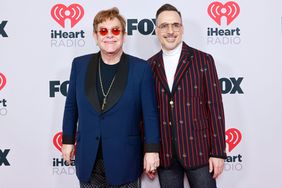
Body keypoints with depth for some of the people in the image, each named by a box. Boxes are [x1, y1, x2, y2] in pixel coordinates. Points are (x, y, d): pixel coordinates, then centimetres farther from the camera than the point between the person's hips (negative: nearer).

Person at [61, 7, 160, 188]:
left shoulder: (141, 68, -6)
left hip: (124, 160, -2)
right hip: (88, 159, 3)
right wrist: (68, 140, 11)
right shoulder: (80, 64, 2)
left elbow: (150, 113, -5)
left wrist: (152, 149, -7)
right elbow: (71, 106, 10)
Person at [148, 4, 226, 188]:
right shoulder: (150, 66, 5)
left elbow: (215, 108, -4)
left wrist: (218, 152, -6)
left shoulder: (203, 60, -2)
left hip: (198, 151, -2)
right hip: (164, 154, 2)